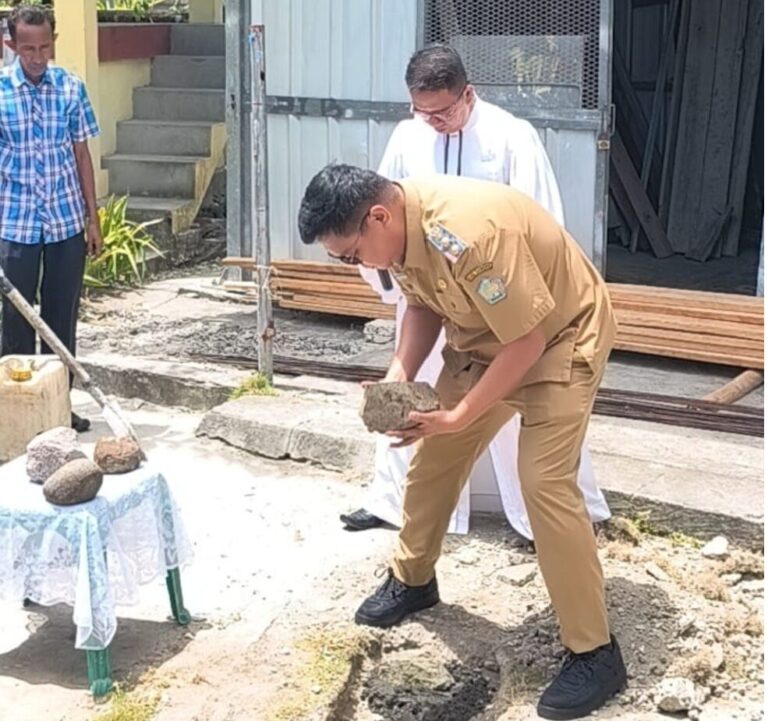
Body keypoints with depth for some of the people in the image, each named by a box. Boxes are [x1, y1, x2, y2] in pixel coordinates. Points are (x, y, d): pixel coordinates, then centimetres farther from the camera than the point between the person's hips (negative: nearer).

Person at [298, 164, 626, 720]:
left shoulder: (471, 234, -38)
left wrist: (459, 416, -26)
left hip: (559, 337, -8)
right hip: (484, 339, 8)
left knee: (545, 482, -17)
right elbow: (424, 304, 4)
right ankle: (412, 580, 35)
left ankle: (594, 653, -7)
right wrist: (399, 377, -12)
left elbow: (527, 340, -31)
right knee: (433, 455, 12)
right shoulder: (400, 225, -12)